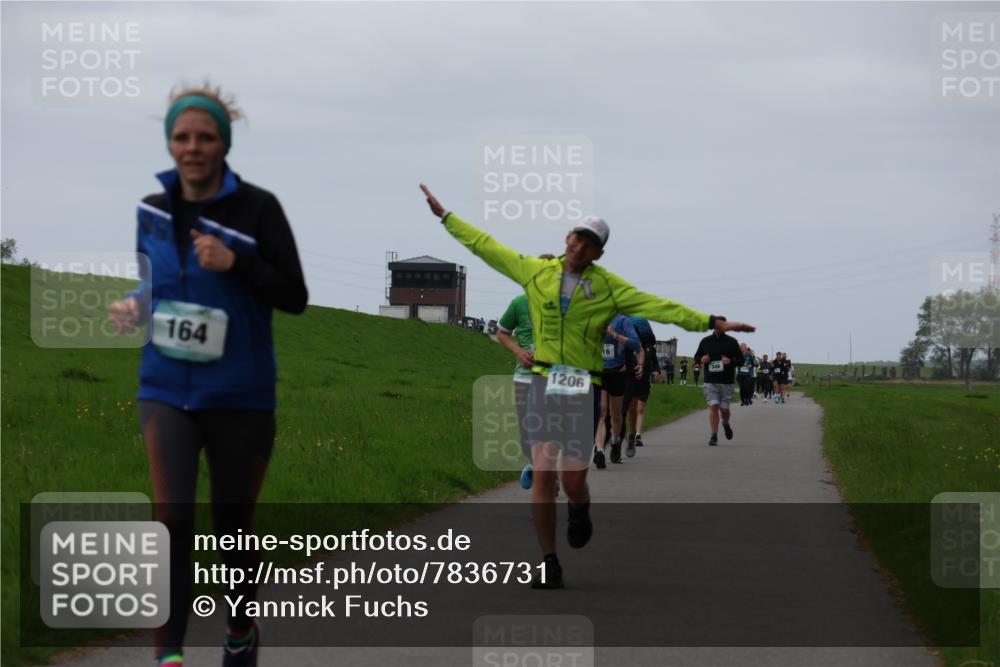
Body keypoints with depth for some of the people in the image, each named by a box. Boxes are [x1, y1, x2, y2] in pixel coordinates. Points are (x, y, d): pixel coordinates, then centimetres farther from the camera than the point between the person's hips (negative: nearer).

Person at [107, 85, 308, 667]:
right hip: (167, 388, 2)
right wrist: (135, 307, 1)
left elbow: (296, 298, -9)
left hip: (240, 394, -2)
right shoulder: (151, 210, 4)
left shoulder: (258, 207, -9)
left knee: (233, 522, 11)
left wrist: (236, 262, -23)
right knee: (173, 518, -14)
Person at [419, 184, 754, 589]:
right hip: (544, 384, 1)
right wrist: (445, 216, 19)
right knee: (542, 476, -9)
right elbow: (485, 246, 15)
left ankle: (580, 510, 37)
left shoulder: (607, 287, 2)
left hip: (584, 389, -1)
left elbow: (660, 308, -4)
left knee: (573, 482, -3)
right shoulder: (535, 272, 7)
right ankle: (549, 566, 0)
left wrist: (711, 323, -11)